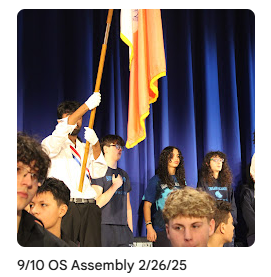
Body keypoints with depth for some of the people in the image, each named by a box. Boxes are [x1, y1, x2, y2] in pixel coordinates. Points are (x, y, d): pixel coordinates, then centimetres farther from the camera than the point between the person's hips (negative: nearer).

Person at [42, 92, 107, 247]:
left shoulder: (86, 148, 24)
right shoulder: (52, 144, 10)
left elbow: (98, 173, 8)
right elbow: (62, 130, -13)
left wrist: (95, 144, -6)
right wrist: (87, 105, -19)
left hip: (89, 207, 4)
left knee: (92, 246, -4)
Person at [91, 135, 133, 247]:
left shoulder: (124, 174, 19)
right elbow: (97, 203, -12)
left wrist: (130, 230, 14)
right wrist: (115, 186, -8)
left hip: (123, 228, 6)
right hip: (105, 228, -6)